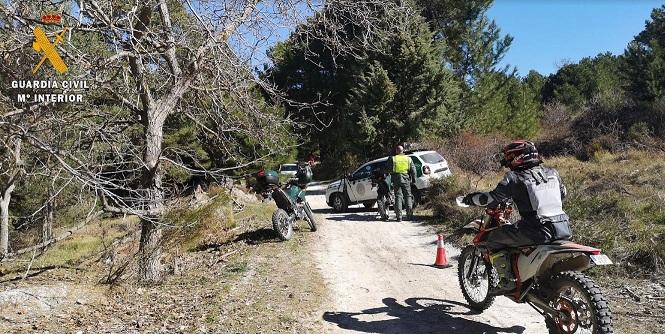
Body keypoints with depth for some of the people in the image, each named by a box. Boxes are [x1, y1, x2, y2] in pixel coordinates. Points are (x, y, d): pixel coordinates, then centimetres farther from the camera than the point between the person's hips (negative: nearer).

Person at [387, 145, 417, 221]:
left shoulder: (392, 159, 0)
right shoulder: (408, 158, 7)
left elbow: (389, 169, 1)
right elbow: (413, 169, 6)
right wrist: (413, 179, 13)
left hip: (396, 180, -1)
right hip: (406, 179, 1)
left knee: (398, 197, 0)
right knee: (408, 196, 12)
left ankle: (399, 216, -4)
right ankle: (409, 214, 6)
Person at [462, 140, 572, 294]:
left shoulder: (514, 178, -4)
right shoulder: (552, 173, 14)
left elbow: (493, 198, -3)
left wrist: (472, 198, 14)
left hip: (537, 232, -7)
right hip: (564, 229, 7)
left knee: (493, 239, 7)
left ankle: (507, 280, 3)